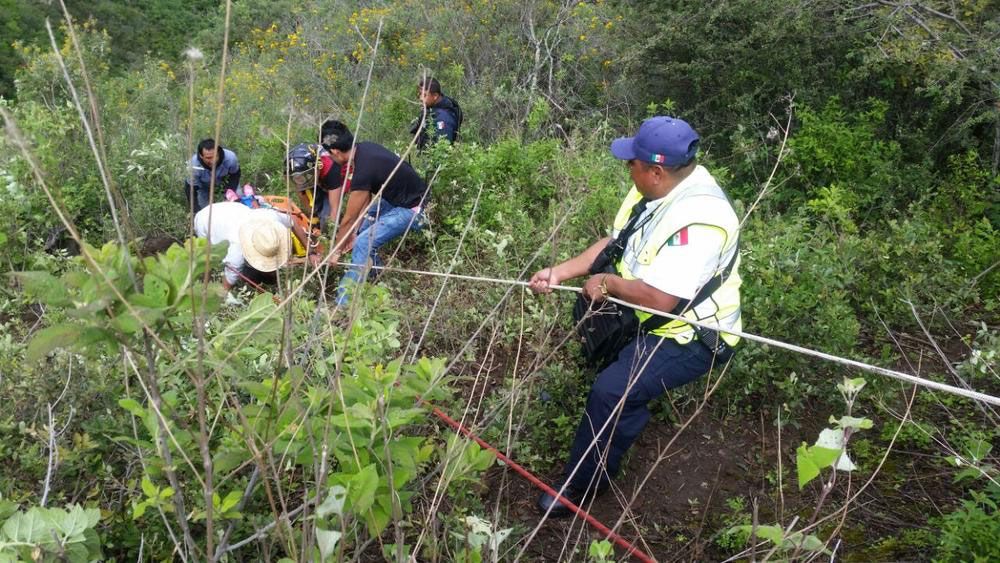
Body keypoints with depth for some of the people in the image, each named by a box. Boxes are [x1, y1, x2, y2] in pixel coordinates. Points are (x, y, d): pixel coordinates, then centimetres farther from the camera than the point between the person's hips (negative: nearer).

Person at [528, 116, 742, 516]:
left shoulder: (697, 219, -33)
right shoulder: (658, 187, -3)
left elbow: (661, 298, -36)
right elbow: (614, 243, 5)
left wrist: (608, 283, -20)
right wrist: (559, 272, -2)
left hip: (690, 337, -10)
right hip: (648, 316, 10)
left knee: (611, 392, -23)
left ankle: (582, 485, 0)